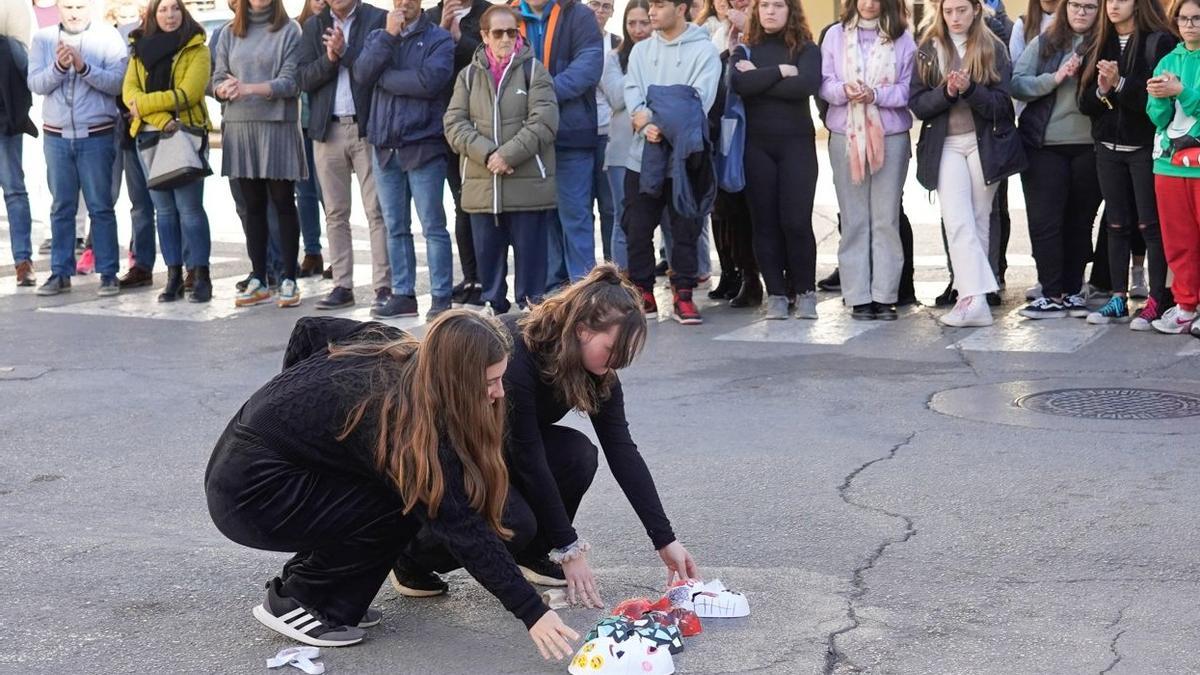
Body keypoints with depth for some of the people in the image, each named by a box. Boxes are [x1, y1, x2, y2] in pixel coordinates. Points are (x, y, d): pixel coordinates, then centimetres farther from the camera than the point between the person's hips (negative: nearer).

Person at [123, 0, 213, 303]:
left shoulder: (196, 49, 0)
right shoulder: (140, 48, 12)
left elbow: (188, 93, -12)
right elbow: (130, 91, 0)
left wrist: (144, 104, -8)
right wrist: (162, 118, -15)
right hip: (150, 135, 4)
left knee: (189, 207, -8)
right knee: (164, 208, 5)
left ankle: (202, 277, -4)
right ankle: (174, 277, 9)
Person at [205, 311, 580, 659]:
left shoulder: (392, 347, -1)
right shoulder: (411, 422, -25)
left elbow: (310, 330, 13)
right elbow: (461, 528, -24)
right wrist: (532, 611, -24)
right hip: (250, 492, -9)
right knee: (403, 506, -13)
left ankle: (303, 576, 13)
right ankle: (293, 601, -2)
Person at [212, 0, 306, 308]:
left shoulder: (289, 31, -1)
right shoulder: (230, 33, 12)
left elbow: (291, 82, -9)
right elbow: (217, 80, 10)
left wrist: (249, 88, -20)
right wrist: (226, 88, -13)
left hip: (278, 125, -4)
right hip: (239, 126, 4)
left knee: (283, 204, 1)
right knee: (252, 206, 8)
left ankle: (288, 280, 5)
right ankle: (258, 280, 13)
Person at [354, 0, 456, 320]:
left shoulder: (439, 39, 0)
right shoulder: (377, 37, 14)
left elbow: (430, 81, -17)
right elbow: (362, 74, -3)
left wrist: (384, 77, -7)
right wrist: (389, 35, -9)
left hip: (423, 146, -5)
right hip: (385, 146, 5)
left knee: (433, 226, -2)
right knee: (395, 228, 8)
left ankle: (442, 298, 1)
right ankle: (403, 295, 14)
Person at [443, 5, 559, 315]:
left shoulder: (533, 70, 2)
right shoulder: (469, 74, 10)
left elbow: (544, 121, -9)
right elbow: (454, 123, 2)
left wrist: (508, 155, -16)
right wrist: (487, 154, -14)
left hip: (528, 183, -3)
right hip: (481, 185, 3)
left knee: (529, 251, 1)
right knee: (487, 253, 9)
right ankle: (492, 308, 20)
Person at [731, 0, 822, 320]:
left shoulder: (807, 49, 4)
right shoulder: (744, 51, 9)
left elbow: (807, 84, -16)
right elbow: (740, 84, -12)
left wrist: (759, 80, -10)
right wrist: (780, 72, -13)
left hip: (797, 144, -2)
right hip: (756, 145, 2)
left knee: (796, 221, -7)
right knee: (765, 221, 2)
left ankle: (805, 291, 7)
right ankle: (775, 294, 9)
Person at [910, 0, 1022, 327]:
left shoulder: (993, 49, 4)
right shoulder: (928, 50, 8)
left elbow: (1001, 103, -3)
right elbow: (916, 103, 2)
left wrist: (969, 89, -20)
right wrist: (946, 92, -16)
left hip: (985, 143, 0)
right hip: (946, 145, 0)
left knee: (979, 220, 4)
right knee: (957, 222, -14)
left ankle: (969, 293, 11)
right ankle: (975, 299, -21)